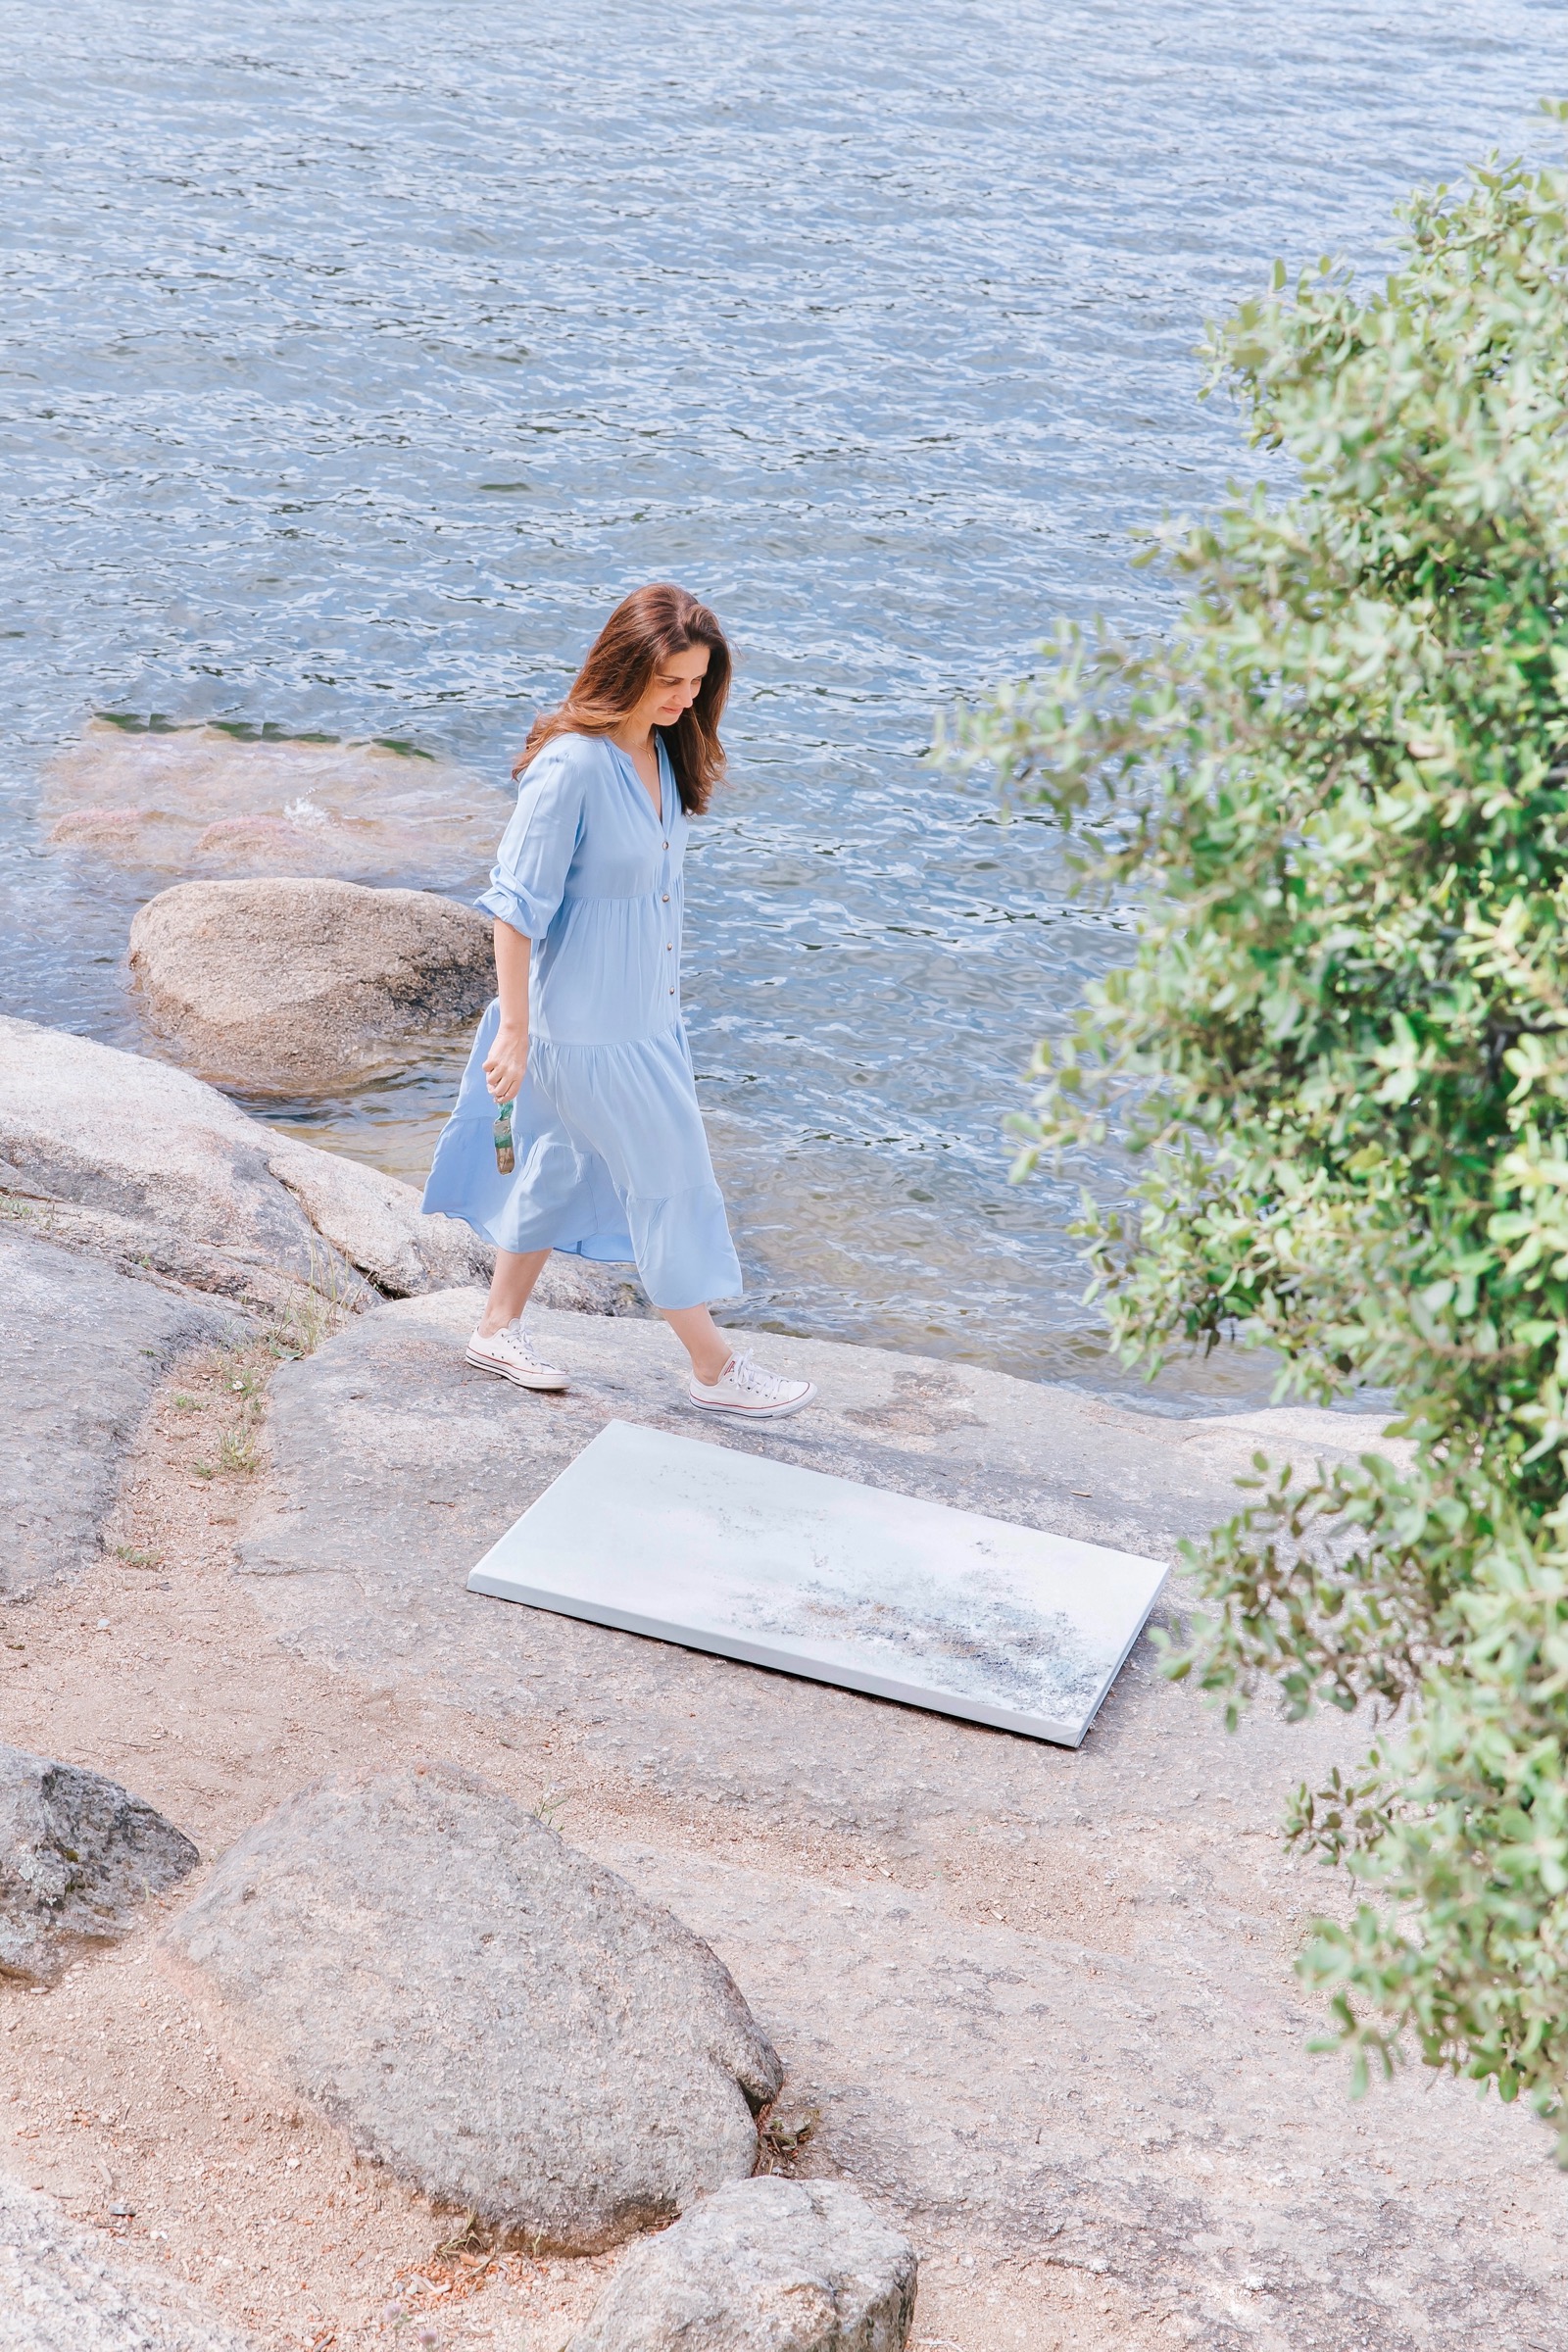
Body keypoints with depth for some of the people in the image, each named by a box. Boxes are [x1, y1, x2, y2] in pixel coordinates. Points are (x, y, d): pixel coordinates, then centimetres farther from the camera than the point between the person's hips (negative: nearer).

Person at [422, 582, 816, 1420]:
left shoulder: (663, 752, 2)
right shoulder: (570, 766, -24)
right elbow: (516, 905, -21)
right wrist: (514, 1029, -20)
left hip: (645, 1008, 9)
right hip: (588, 1023, -8)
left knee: (564, 1160, 20)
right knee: (670, 1177, 2)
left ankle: (498, 1327, 37)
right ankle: (712, 1366, 18)